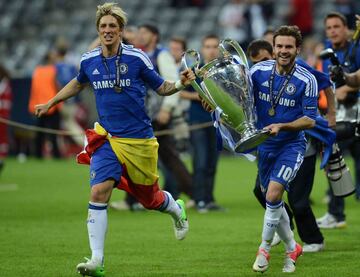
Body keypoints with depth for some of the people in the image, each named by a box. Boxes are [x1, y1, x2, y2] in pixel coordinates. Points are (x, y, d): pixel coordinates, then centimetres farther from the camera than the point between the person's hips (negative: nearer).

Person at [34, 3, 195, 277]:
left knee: (150, 198, 12)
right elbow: (78, 84, 25)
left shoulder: (137, 58, -8)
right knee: (98, 192, -19)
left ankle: (177, 209, 50)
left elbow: (161, 88, 3)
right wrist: (51, 103, 29)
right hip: (106, 139, 2)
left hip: (139, 140, -2)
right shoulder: (89, 61, 1)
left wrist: (180, 83, -17)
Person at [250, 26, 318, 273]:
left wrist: (281, 126, -27)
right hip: (265, 145, 5)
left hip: (291, 145, -5)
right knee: (272, 200, 13)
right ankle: (292, 247, 32)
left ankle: (264, 249, -2)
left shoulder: (306, 80, -15)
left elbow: (310, 120, -13)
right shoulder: (259, 71, -6)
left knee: (273, 195, -19)